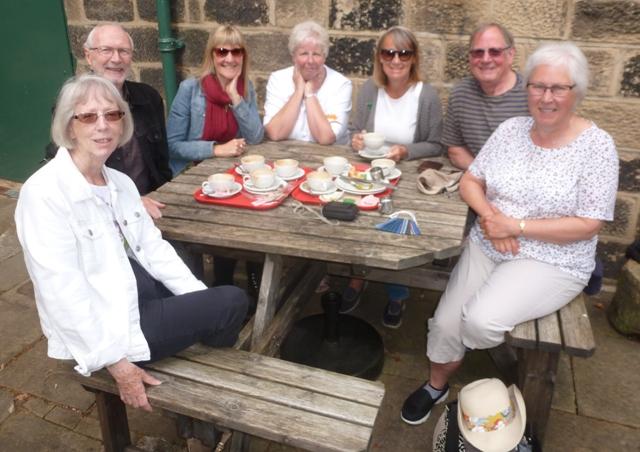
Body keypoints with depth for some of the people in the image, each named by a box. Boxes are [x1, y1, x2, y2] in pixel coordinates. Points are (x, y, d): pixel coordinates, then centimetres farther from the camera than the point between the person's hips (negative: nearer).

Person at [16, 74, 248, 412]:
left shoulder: (120, 182, 5)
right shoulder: (44, 193, -19)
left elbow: (153, 248, 4)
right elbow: (63, 293, -23)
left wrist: (204, 302, -4)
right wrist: (118, 364, -22)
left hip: (140, 295, 8)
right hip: (103, 328, -7)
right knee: (232, 303, -11)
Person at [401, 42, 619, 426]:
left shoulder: (597, 145, -11)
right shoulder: (511, 129, 2)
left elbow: (588, 225, -14)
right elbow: (470, 182, 7)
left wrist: (516, 226, -19)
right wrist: (489, 214, -14)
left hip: (552, 262, -4)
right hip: (487, 247, 5)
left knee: (480, 321, -25)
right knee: (446, 322, -5)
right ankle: (437, 385, 26)